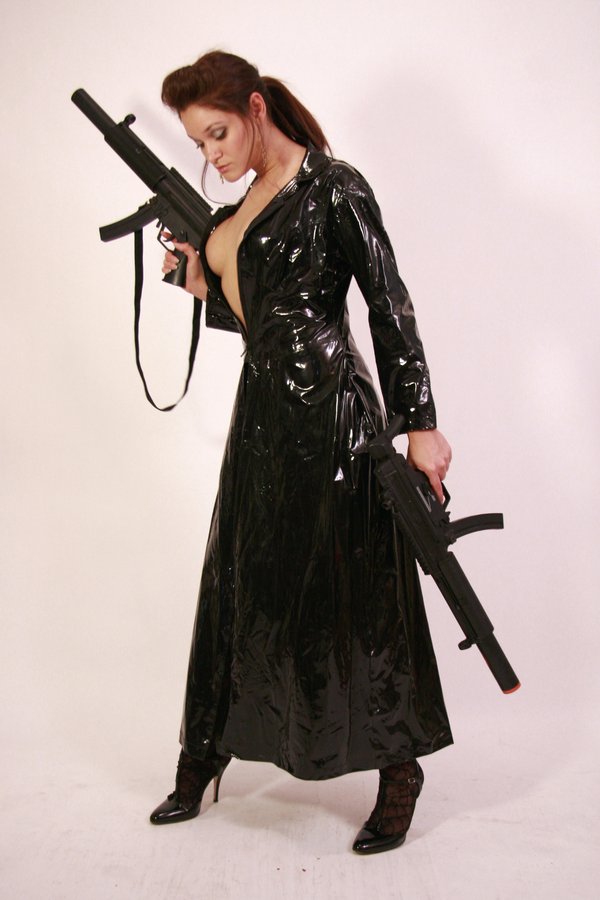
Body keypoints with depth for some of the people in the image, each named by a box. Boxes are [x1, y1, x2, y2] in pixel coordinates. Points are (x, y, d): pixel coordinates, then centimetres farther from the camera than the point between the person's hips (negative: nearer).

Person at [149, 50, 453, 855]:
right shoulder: (247, 200, 14)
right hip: (262, 412, 8)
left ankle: (400, 771, 18)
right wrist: (202, 284, 3)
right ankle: (205, 756, 31)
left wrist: (419, 423, -16)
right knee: (240, 583, 15)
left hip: (328, 412, -8)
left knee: (351, 590, 0)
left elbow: (390, 307, -13)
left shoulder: (333, 188, -9)